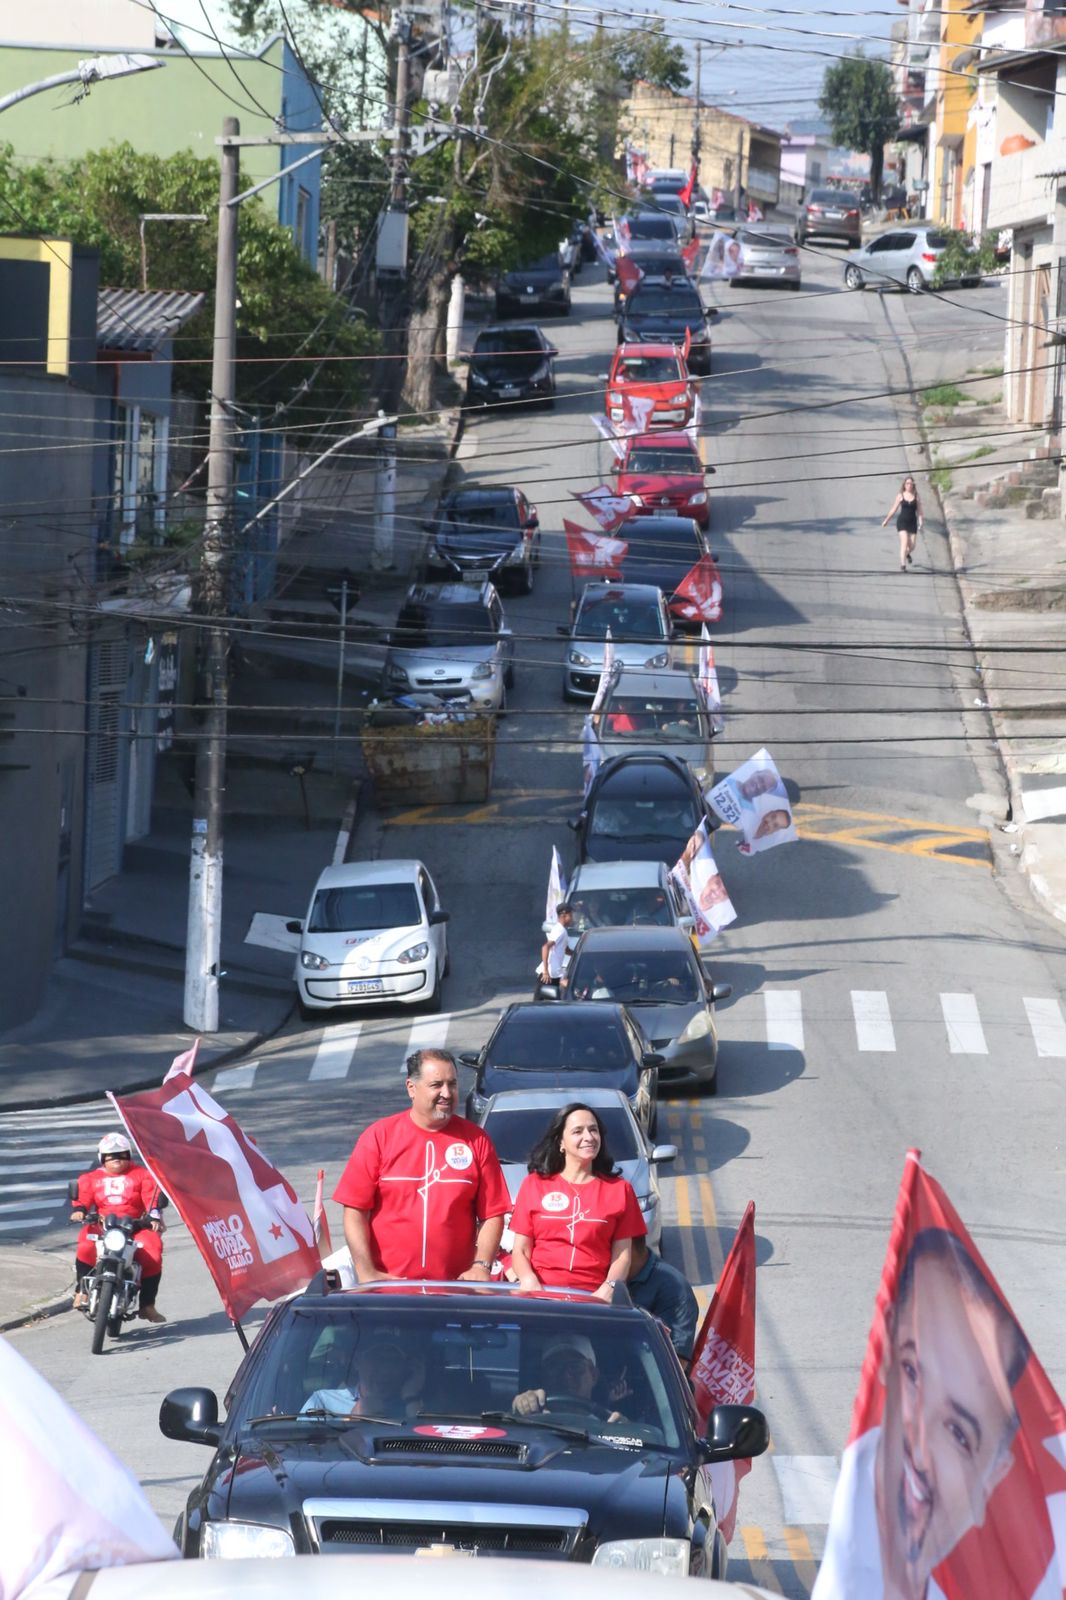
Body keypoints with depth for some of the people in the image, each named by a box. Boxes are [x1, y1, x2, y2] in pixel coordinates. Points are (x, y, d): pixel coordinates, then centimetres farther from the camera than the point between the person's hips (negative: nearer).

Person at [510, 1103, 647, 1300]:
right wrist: (529, 1281, -11)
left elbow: (622, 1254, 8)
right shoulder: (534, 1185, 14)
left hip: (594, 1297, 0)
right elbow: (521, 1250, 10)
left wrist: (609, 1288, -11)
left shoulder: (619, 1189, 14)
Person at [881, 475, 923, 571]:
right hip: (902, 521, -2)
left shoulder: (916, 496, 2)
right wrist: (886, 521, 10)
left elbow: (919, 511, 3)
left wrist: (921, 523, -5)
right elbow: (893, 509, 8)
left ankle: (908, 553, 44)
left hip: (912, 522, 2)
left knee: (912, 545, 7)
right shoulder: (900, 496, 0)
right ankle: (903, 565, -14)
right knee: (904, 543, -15)